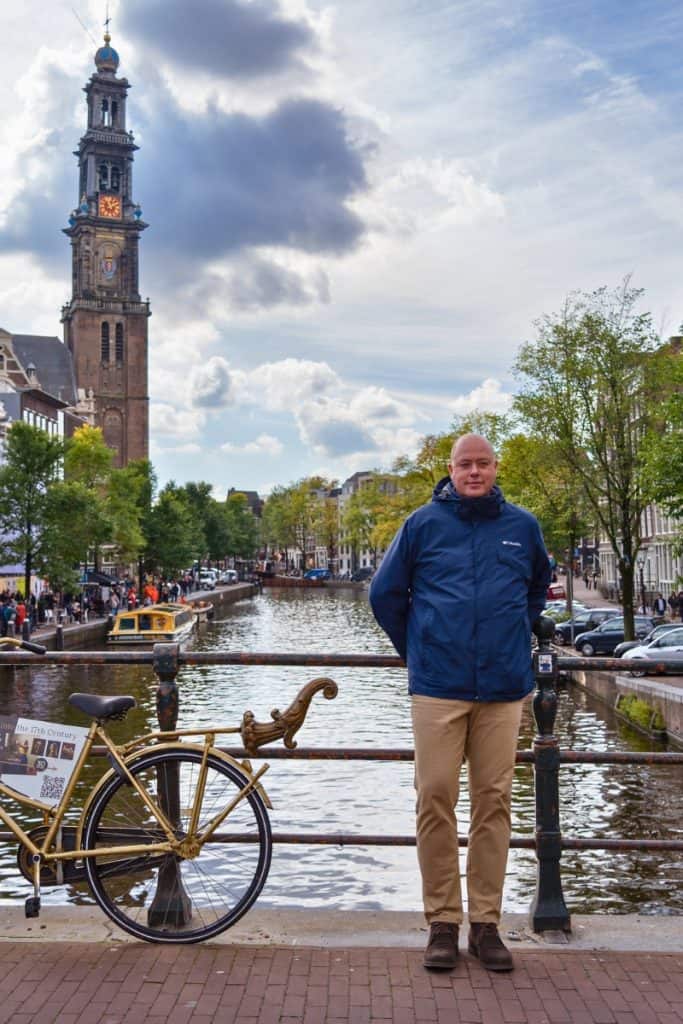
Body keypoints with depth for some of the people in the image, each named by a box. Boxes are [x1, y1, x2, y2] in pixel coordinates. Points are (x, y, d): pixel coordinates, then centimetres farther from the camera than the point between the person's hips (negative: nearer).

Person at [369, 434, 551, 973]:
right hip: (438, 687, -1)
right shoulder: (423, 523, 1)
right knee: (436, 800, -1)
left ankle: (486, 922, 17)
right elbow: (385, 592, 11)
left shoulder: (522, 526, 6)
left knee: (494, 801, 6)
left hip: (504, 688, 2)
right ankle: (443, 922, 12)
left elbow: (539, 588, 26)